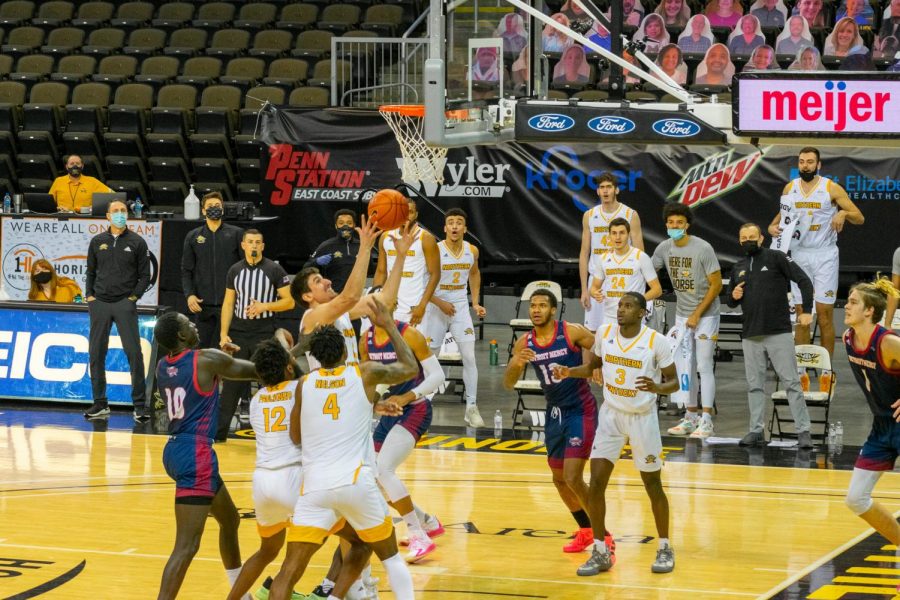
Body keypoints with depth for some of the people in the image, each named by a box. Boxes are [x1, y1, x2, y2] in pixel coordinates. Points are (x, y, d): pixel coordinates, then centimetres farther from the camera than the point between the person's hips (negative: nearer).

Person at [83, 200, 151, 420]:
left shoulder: (137, 242, 3)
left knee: (134, 353, -9)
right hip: (99, 303, 3)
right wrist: (89, 296, 4)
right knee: (96, 353, 4)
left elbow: (145, 276, 4)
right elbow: (90, 272, 16)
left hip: (125, 304, -3)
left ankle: (139, 405, -6)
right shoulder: (97, 242, 10)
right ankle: (100, 403, 13)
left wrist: (133, 297, -5)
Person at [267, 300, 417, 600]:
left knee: (290, 570, -3)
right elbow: (410, 368, 23)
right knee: (391, 557, 20)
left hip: (315, 486, 1)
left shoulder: (305, 384, 10)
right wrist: (389, 325, 32)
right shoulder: (366, 373, 5)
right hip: (357, 483, -1)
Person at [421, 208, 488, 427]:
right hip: (436, 308, -3)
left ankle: (471, 407, -3)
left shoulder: (472, 251, -3)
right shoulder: (435, 251, -16)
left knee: (469, 357, -8)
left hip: (460, 307, 3)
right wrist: (440, 303, -19)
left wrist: (476, 302, 10)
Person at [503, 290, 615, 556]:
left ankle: (604, 536, -5)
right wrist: (516, 364, -21)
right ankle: (585, 531, 35)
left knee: (573, 477, -15)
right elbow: (508, 384, -1)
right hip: (555, 412, 6)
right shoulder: (524, 344, -1)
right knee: (559, 478, 15)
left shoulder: (572, 333, -15)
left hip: (580, 410, -6)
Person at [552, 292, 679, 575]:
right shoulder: (605, 332, -5)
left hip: (643, 418, -3)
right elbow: (593, 366, 12)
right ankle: (600, 552, 5)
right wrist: (569, 372, -8)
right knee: (596, 483, -6)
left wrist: (657, 388, -30)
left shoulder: (657, 341, -16)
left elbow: (674, 382, -9)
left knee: (653, 486, 7)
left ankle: (665, 548, 25)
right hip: (610, 416, 3)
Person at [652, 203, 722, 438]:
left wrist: (697, 314, -15)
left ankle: (706, 421, -5)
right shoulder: (664, 249, -1)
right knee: (684, 366, 8)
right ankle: (691, 417, 18)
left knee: (704, 366, -7)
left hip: (705, 315, -6)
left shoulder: (703, 248, -16)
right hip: (682, 315, 6)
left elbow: (716, 284, -13)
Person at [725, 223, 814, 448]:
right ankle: (756, 430, 12)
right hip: (751, 336, 5)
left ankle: (803, 431, -6)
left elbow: (804, 280, -5)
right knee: (754, 385, 7)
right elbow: (731, 301, 25)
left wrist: (807, 311, -12)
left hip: (779, 333, -5)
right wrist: (734, 297, 1)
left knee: (791, 382, -6)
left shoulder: (776, 258, -1)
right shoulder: (738, 268, 15)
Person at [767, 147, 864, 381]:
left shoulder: (831, 188, -3)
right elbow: (784, 213, 25)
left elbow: (859, 218, -3)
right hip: (799, 255, 3)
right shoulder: (789, 188, 7)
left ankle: (827, 371, 0)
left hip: (824, 256, -3)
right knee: (801, 315, 2)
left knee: (825, 314, -5)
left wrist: (843, 213, -23)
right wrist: (773, 226, 5)